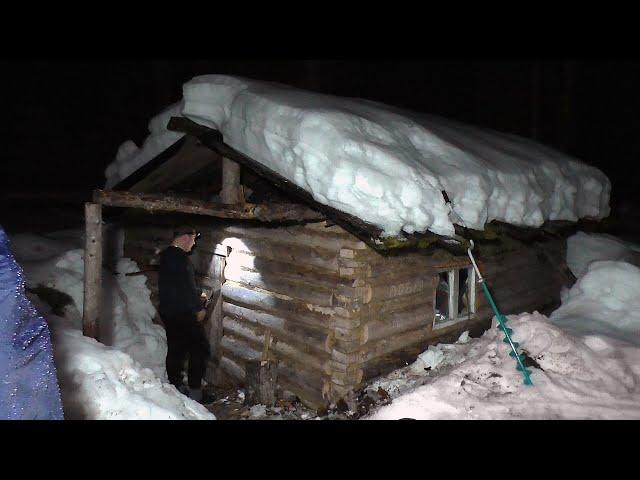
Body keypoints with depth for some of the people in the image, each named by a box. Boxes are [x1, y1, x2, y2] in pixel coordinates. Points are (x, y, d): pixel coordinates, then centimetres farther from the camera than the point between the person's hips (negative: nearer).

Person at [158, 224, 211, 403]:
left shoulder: (166, 256, 12)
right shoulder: (180, 258, -19)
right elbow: (187, 286, -20)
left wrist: (197, 295, 20)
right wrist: (199, 307, -9)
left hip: (168, 312, 10)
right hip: (184, 314, -9)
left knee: (175, 350, 16)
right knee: (199, 350, 0)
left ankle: (175, 387, 25)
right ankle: (195, 391, 4)